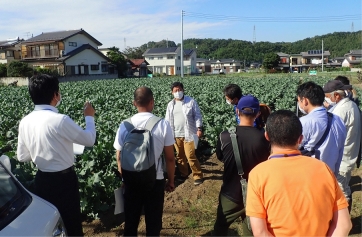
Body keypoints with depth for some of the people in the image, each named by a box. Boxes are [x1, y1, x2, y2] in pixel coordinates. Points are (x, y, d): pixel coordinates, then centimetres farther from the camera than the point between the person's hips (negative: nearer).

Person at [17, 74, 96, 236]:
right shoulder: (60, 120, -24)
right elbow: (90, 140, -12)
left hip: (42, 179, 6)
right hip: (64, 179, -6)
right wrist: (89, 117, 2)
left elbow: (22, 157, 5)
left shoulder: (25, 122, -4)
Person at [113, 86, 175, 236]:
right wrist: (171, 180, 7)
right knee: (153, 223, 16)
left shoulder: (125, 125, -6)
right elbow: (170, 158, -8)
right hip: (155, 180, -2)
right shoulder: (163, 125, -12)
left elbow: (119, 157, 1)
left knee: (130, 221, 19)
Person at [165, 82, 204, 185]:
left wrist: (199, 128, -13)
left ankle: (198, 176, 6)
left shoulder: (191, 101, -3)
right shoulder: (170, 105, 8)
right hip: (176, 135, 5)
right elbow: (167, 120, 12)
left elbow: (197, 116, -3)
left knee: (190, 156, -8)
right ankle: (183, 173, 31)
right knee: (180, 156, 15)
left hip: (188, 134, -5)